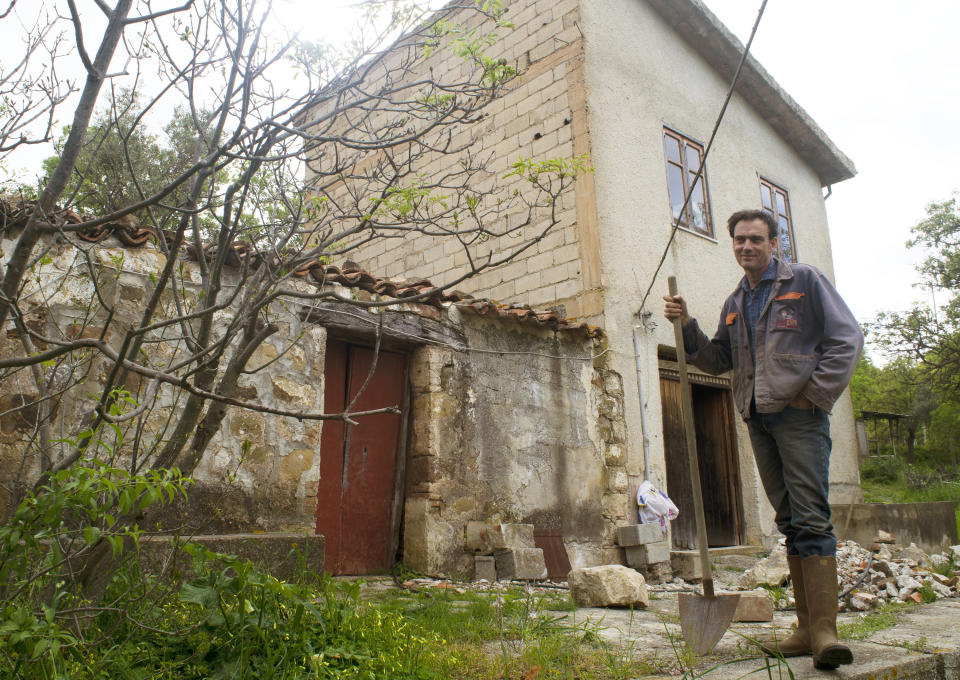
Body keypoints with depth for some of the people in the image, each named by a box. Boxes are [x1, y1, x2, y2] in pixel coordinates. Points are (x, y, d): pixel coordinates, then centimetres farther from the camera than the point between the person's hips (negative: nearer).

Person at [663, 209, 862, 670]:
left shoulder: (804, 280, 4)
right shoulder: (735, 303, 20)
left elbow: (846, 338, -2)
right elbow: (717, 361, 17)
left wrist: (815, 395, -8)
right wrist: (687, 325, 3)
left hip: (799, 413, -6)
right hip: (758, 420, 6)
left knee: (811, 518, -12)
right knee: (789, 522, 7)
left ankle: (824, 629, -11)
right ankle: (807, 628, 11)